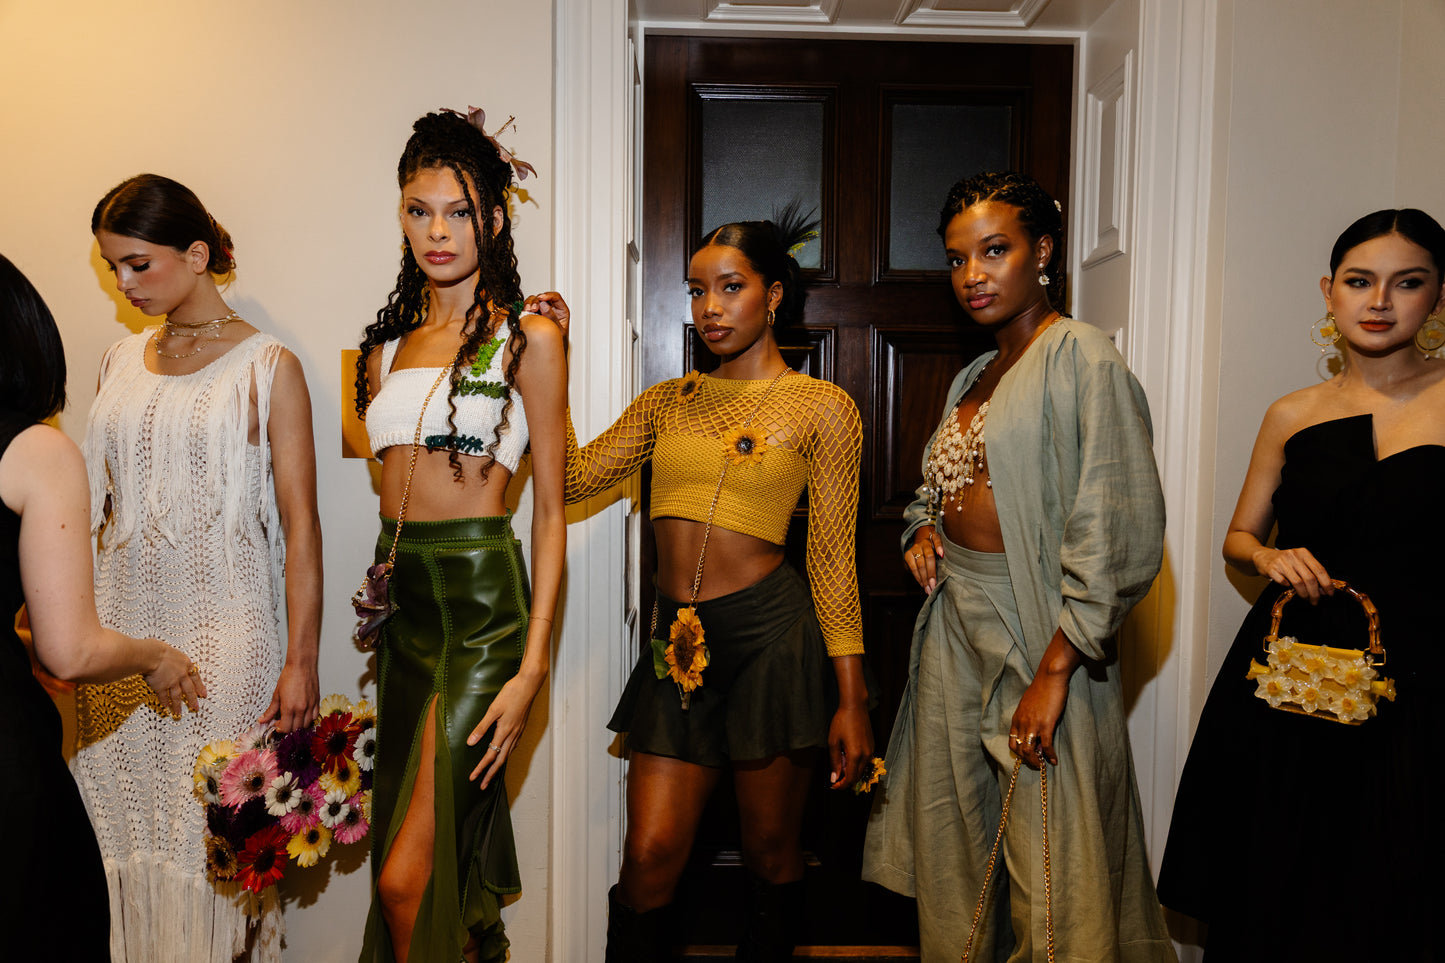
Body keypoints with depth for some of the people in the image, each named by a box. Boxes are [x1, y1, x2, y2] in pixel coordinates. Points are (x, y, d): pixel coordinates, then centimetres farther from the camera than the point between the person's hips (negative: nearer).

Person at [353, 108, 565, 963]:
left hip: (483, 601, -6)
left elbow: (551, 509, -6)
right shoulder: (389, 341, 13)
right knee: (444, 849, 15)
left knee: (409, 875, -7)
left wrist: (533, 666, -13)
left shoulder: (528, 334, -4)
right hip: (400, 602, 6)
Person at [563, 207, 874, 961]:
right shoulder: (667, 401, 13)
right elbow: (574, 476, 5)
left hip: (769, 633, -3)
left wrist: (851, 699, -5)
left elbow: (832, 559, -3)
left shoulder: (822, 406, -1)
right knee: (649, 857, 4)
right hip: (675, 641, 3)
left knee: (771, 855, 12)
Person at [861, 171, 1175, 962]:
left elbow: (1120, 529, -18)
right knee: (952, 859, 16)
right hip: (954, 625, 8)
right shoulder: (973, 377, 14)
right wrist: (923, 529, 6)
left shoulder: (1079, 354, -10)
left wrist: (1056, 669, -20)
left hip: (1037, 630, -7)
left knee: (1051, 880, 1)